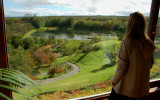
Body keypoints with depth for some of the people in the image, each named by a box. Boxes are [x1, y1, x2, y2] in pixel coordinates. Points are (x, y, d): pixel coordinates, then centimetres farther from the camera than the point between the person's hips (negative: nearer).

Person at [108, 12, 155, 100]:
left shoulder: (127, 43, -25)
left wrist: (114, 81, -6)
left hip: (126, 86, -5)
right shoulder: (150, 44, -7)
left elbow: (121, 67, -21)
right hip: (141, 86, 6)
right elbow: (150, 64, 5)